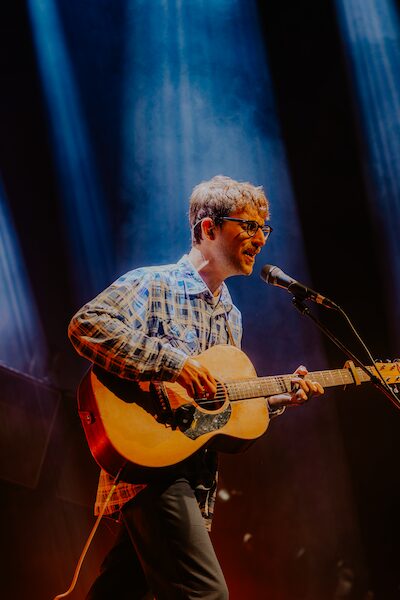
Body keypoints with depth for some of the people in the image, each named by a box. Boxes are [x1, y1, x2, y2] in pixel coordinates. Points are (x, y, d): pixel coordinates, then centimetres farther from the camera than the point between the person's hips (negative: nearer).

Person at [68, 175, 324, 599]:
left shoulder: (230, 315, 21)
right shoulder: (153, 285, -4)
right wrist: (172, 362, -24)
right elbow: (86, 325, -21)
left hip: (195, 477, 8)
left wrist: (280, 399, 10)